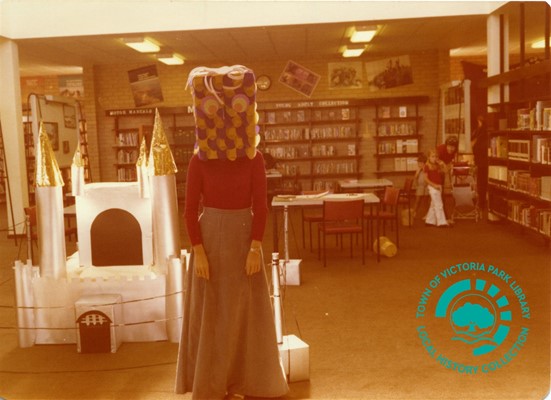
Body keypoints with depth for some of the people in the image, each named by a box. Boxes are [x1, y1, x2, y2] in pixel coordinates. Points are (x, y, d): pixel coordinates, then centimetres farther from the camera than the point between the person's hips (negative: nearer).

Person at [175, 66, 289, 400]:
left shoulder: (254, 158, -1)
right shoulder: (199, 159, -3)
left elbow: (260, 206, -3)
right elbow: (191, 209, -4)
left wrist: (255, 248, -11)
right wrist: (198, 251, -12)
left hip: (243, 238, 1)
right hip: (211, 237, -1)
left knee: (243, 310, 8)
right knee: (209, 312, 6)